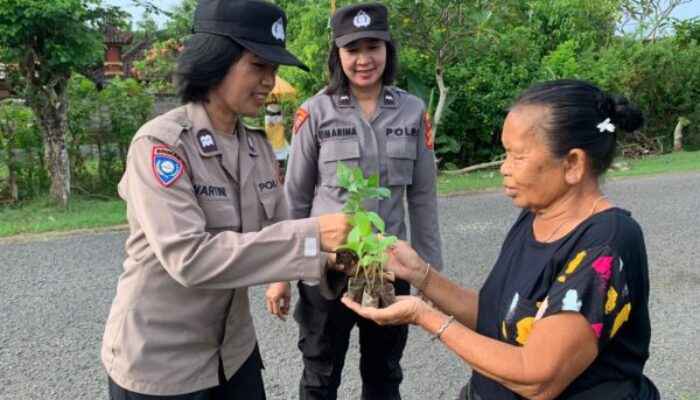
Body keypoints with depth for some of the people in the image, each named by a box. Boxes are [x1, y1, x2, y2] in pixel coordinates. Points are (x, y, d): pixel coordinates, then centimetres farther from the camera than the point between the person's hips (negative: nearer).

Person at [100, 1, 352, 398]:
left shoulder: (258, 147, 0)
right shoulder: (160, 143, -20)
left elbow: (276, 234, 2)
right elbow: (188, 257, -29)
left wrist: (331, 256, -17)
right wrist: (310, 235, -31)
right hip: (159, 361, -6)